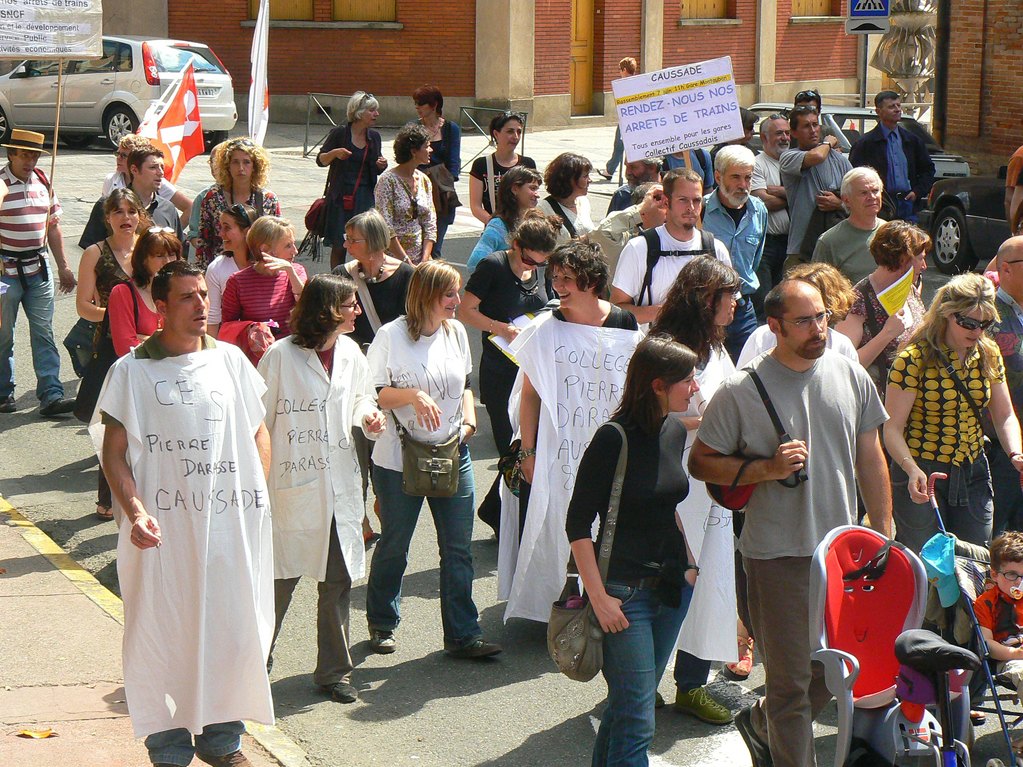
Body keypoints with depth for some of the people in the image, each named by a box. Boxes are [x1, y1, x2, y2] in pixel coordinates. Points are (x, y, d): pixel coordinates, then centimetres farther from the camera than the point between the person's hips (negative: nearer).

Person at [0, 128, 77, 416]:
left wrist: (63, 266, 17)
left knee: (44, 333, 0)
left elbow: (53, 226, 18)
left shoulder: (43, 182, 11)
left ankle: (51, 395, -2)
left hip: (38, 269, 5)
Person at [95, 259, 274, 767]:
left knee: (234, 628, 7)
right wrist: (136, 512, -15)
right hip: (163, 527, -3)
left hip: (233, 523, 3)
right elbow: (113, 453, -2)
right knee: (164, 634, 0)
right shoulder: (132, 372, -1)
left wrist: (257, 493, 3)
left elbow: (258, 433, 17)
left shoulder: (230, 361, 9)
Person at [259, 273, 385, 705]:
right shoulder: (281, 356, -12)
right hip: (292, 485, -5)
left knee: (338, 580, 7)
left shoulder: (350, 353, 5)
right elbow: (258, 419, -7)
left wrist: (367, 416, -2)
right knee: (280, 579, 6)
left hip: (339, 487, 5)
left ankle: (335, 671, 18)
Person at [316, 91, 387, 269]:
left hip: (366, 197, 3)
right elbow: (321, 160, 1)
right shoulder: (339, 133, -5)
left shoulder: (374, 137, 9)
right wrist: (334, 153, -18)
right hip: (340, 196, -3)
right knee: (339, 247, 2)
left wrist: (381, 165, -2)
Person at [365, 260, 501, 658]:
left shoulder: (456, 332, 7)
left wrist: (469, 420, 4)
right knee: (394, 546, 10)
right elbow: (373, 394, -8)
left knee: (458, 548, 2)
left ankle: (463, 634, 8)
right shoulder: (391, 336, -10)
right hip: (398, 459, -4)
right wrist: (413, 395, -22)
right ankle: (382, 624, 29)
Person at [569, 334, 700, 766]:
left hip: (671, 585, 7)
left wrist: (685, 564, 13)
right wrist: (599, 597, -17)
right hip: (625, 590, -7)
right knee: (637, 721, -7)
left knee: (629, 702, 16)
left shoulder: (675, 431, 5)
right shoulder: (615, 439, -16)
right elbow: (577, 524, -14)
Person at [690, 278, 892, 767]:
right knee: (791, 680, 2)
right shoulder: (741, 391, -10)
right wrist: (767, 468, -18)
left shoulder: (851, 377, 3)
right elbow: (701, 462, -4)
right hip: (777, 555, -5)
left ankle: (762, 724, 40)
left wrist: (883, 533, 9)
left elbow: (870, 458, 11)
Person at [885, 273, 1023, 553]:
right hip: (921, 475, -5)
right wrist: (912, 469, -32)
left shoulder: (989, 356, 4)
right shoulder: (915, 359, -14)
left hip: (974, 475, 5)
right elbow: (892, 428, -15)